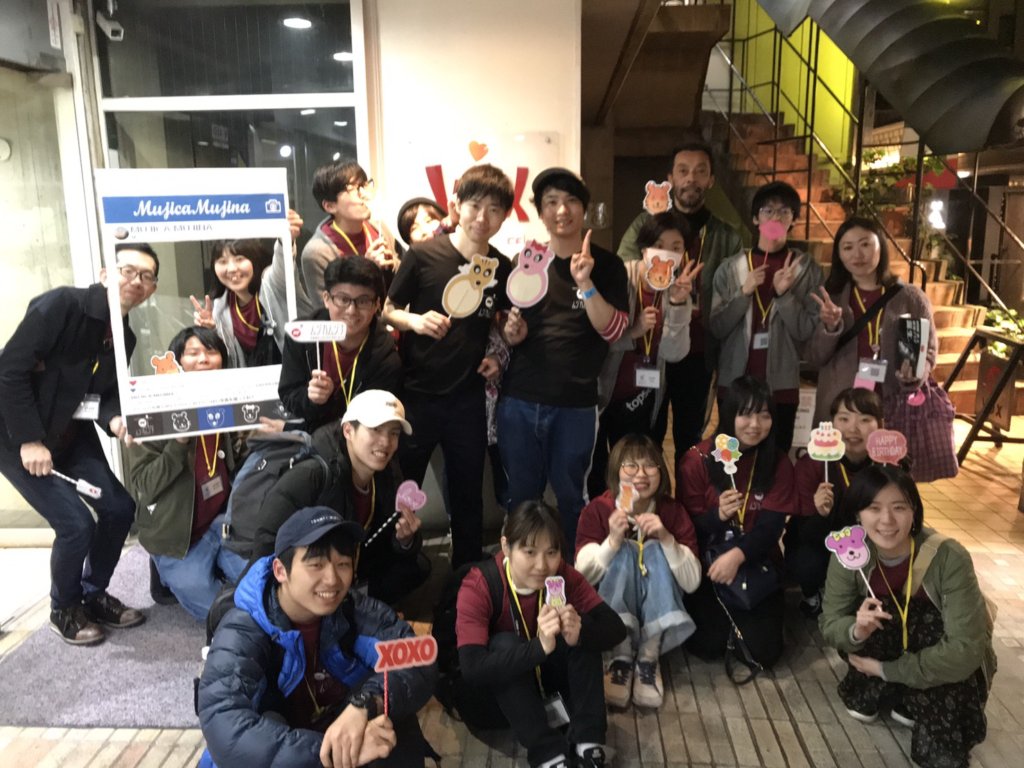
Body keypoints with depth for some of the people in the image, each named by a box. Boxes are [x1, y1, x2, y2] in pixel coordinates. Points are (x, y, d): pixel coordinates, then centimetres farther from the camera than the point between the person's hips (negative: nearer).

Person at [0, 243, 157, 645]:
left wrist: (114, 419, -19)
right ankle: (63, 611, 16)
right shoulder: (61, 304, -22)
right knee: (76, 523, -12)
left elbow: (103, 393, 4)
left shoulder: (125, 338, 1)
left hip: (72, 435, 8)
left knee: (119, 508, 3)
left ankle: (93, 596, 27)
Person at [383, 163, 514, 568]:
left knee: (468, 495, 16)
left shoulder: (502, 268, 1)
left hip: (468, 398, 3)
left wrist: (497, 354, -1)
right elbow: (388, 310, -2)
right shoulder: (423, 255, -10)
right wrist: (415, 320, -21)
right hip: (416, 394, -3)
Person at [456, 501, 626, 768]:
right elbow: (471, 669, -39)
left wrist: (580, 633, -46)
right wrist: (539, 647, -51)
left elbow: (616, 629, -23)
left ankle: (588, 741, -20)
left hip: (550, 671, 3)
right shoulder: (477, 587, -29)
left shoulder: (563, 575, -19)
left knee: (584, 629, -24)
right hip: (500, 685, -3)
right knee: (504, 643, -34)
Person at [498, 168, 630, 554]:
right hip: (519, 401, 2)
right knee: (521, 498, 13)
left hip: (575, 406, -2)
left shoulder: (607, 265, 0)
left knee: (569, 499, 11)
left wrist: (585, 283, -21)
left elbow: (613, 330, -9)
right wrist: (511, 333, -7)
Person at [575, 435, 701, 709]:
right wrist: (612, 541, -32)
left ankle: (648, 659, -25)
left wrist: (666, 539, -28)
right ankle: (622, 658, -26)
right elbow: (583, 577, -17)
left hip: (657, 612, 1)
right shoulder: (596, 511, -10)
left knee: (654, 550, -25)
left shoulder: (673, 511, -7)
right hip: (610, 610, -1)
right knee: (625, 551, -27)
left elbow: (692, 582, -12)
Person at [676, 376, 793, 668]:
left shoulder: (779, 464, -5)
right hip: (706, 562, -2)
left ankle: (736, 615, 25)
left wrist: (737, 555, -31)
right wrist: (718, 515, -30)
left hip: (756, 563, 2)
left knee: (764, 651, -7)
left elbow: (770, 527, -12)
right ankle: (720, 614, 23)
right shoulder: (698, 460, -11)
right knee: (707, 646, -11)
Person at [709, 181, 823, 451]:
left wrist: (784, 294, -16)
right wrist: (744, 292, -13)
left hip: (782, 385, -1)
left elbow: (808, 332, -5)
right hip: (734, 382, 1)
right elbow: (716, 327, -2)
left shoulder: (807, 268, 2)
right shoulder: (731, 267, 4)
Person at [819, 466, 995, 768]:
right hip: (889, 645, 3)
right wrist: (857, 631, -38)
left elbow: (965, 649, -29)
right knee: (869, 620, -25)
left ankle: (907, 698, 4)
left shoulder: (949, 558, -29)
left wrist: (886, 669, -24)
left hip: (952, 664, -3)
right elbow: (829, 624, -15)